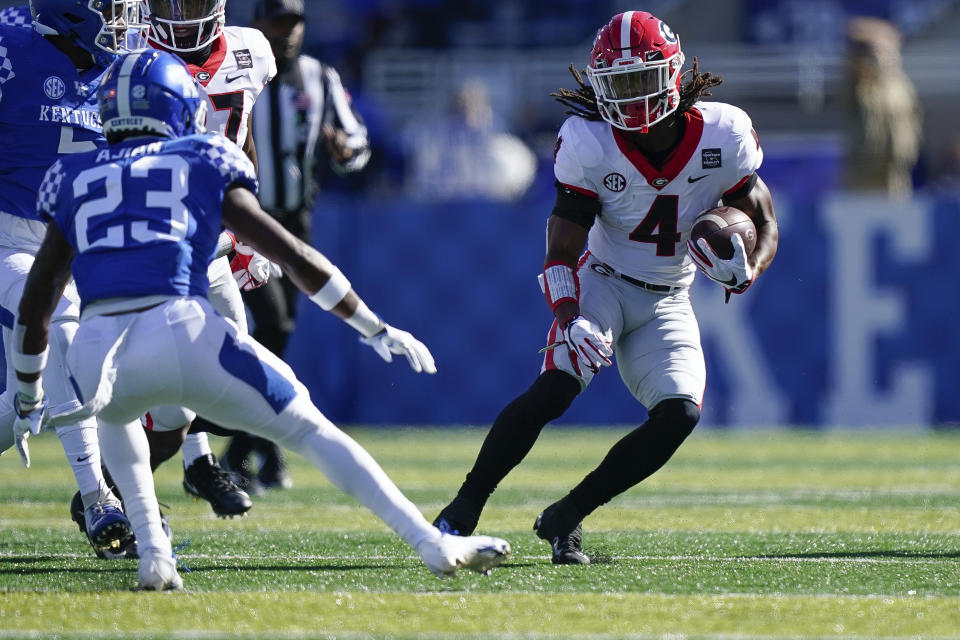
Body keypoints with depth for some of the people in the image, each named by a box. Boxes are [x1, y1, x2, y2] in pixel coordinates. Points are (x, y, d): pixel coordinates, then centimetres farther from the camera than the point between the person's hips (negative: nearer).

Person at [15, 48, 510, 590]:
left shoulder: (74, 182, 25)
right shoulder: (204, 166, 18)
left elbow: (35, 306, 28)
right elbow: (299, 259, 15)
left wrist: (28, 400, 41)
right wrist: (379, 331, 24)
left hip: (98, 356, 2)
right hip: (182, 331, -2)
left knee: (114, 413, 38)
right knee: (311, 430, 12)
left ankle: (153, 556, 23)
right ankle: (433, 545, 3)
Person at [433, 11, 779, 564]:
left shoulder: (722, 136, -14)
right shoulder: (590, 145, -19)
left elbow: (764, 223, -1)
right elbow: (562, 253, -16)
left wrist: (747, 269, -24)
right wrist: (570, 318, -35)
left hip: (668, 303, 3)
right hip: (602, 283, -3)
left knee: (679, 415, -19)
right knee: (554, 389, -28)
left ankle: (565, 518, -6)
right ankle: (463, 511, -21)